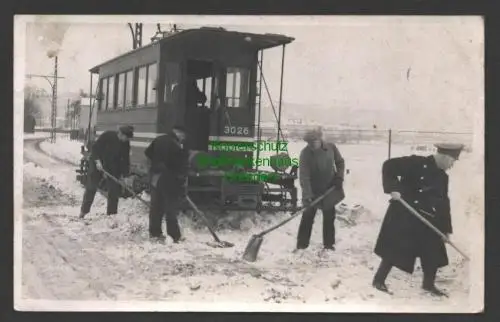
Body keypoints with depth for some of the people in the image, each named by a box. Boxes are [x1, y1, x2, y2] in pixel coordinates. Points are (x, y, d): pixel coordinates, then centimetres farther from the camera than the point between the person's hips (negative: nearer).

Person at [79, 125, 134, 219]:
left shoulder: (126, 144, -6)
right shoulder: (107, 136, -20)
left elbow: (125, 159, -2)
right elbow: (94, 147, -18)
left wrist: (124, 175, -7)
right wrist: (97, 160, -29)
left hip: (113, 168, 4)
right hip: (97, 165, -4)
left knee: (114, 191, 0)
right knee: (91, 188, 0)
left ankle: (111, 213, 10)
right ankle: (83, 211, 10)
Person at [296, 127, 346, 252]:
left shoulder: (331, 148, -10)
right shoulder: (305, 153, -20)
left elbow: (340, 162, 8)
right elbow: (304, 176, -26)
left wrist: (339, 177, -7)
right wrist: (307, 194, -35)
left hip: (329, 189, 3)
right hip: (313, 191, -3)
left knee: (329, 217, 12)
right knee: (307, 217, -1)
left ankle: (329, 244, 25)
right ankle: (301, 245, 7)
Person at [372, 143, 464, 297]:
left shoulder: (443, 177, 10)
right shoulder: (417, 163, -11)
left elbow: (444, 203, 14)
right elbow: (389, 165, -15)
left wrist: (446, 228, 11)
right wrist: (393, 188, -24)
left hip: (427, 221, 7)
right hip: (404, 216, -7)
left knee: (434, 253, 9)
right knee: (394, 249, -2)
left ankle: (429, 284, 29)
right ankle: (379, 280, 13)